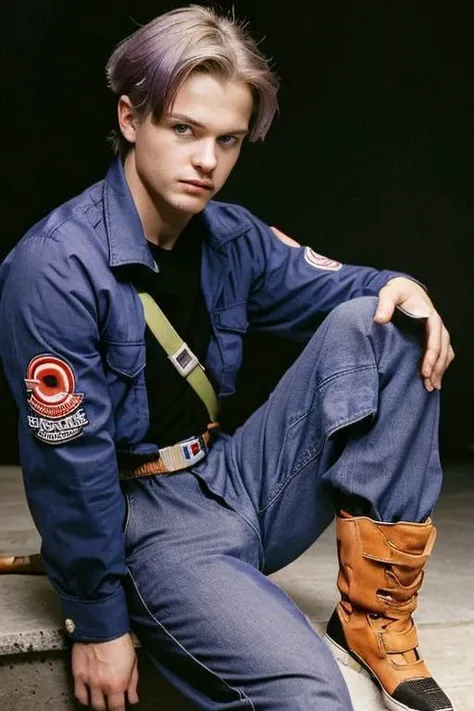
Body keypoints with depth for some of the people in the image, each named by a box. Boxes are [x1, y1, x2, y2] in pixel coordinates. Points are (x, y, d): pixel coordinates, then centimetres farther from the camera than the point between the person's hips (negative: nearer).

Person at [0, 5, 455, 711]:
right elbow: (68, 465, -17)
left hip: (238, 478, 9)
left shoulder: (231, 236, 2)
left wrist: (398, 286, -8)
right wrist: (99, 624, -11)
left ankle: (375, 615, -8)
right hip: (148, 516, -8)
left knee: (373, 323, -9)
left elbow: (326, 285, 17)